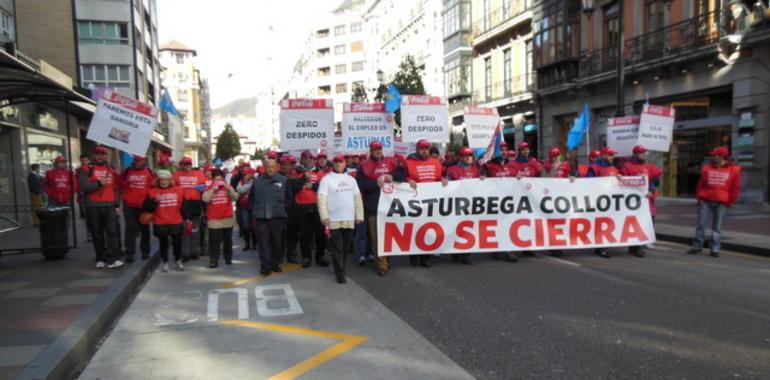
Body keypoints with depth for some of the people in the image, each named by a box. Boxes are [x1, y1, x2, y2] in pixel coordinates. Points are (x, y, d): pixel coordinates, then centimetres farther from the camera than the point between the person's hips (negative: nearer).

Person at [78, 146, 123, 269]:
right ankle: (101, 259, 15)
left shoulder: (111, 169, 13)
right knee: (97, 234, 6)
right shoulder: (87, 169, 3)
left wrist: (117, 204, 11)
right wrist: (99, 183, -20)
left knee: (112, 232, -9)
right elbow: (82, 186, -10)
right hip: (92, 206, -1)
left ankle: (113, 259, -12)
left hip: (109, 205, 1)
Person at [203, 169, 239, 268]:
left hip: (228, 218, 2)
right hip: (214, 220, -2)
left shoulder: (228, 187, 4)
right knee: (214, 241, -5)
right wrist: (213, 188, -20)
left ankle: (228, 258, 26)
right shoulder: (209, 188, 0)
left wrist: (228, 188, -20)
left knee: (228, 239, 13)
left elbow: (235, 197, -9)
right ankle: (213, 260, -3)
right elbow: (205, 199, -17)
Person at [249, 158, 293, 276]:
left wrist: (284, 210, 3)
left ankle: (275, 263, 20)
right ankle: (265, 266, -2)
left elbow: (289, 197, 8)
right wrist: (254, 211, 7)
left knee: (277, 241, 7)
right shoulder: (257, 181, 8)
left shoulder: (283, 180, 4)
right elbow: (251, 198, 13)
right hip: (261, 217, 0)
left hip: (277, 217, 0)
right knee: (263, 242, -3)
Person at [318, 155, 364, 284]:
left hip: (349, 220, 4)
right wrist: (324, 216, -15)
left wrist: (359, 215, 8)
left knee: (346, 248, 11)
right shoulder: (326, 179, -1)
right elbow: (321, 198, -7)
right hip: (333, 220, -4)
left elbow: (357, 198, 14)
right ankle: (340, 273, 3)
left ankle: (341, 268, 27)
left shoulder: (351, 179, 14)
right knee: (337, 249, -2)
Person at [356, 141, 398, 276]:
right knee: (376, 236, -4)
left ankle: (389, 259, 24)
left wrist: (393, 177, -8)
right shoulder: (364, 165, 2)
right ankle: (382, 264, 3)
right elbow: (360, 185, -5)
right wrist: (376, 183, -14)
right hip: (373, 206, -2)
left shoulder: (391, 162, 10)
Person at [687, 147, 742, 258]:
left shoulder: (734, 169, 2)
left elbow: (735, 188, 2)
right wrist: (699, 197, 1)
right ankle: (697, 246, 12)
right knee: (701, 225, 3)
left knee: (717, 227, 3)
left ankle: (715, 249, 10)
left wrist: (730, 201, -2)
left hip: (721, 203, -2)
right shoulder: (706, 168, 8)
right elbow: (700, 184, 9)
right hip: (705, 201, 2)